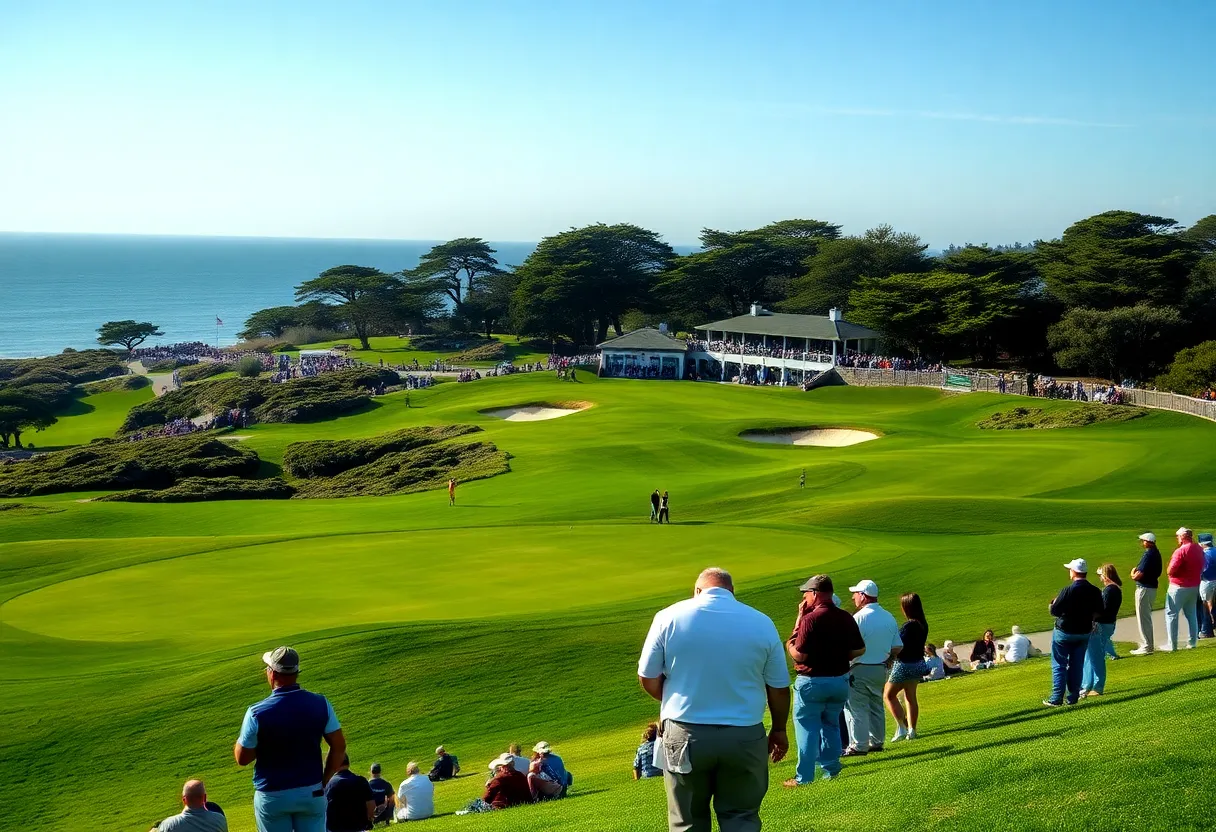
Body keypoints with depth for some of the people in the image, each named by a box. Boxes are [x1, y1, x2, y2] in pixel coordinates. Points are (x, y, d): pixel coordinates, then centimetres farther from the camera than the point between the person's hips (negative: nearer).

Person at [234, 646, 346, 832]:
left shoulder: (257, 713, -15)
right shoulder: (320, 704, -6)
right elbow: (339, 746, -1)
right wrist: (324, 781, 9)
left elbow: (242, 758, -6)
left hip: (272, 797, -2)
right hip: (312, 793, 2)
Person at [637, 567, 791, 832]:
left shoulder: (669, 617, -3)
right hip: (744, 737, 0)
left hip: (685, 735, 0)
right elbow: (779, 688, 5)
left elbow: (648, 680, -1)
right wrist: (779, 730, 21)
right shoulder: (762, 623, -1)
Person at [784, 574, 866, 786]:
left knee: (807, 727, 3)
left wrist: (799, 619, -9)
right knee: (831, 725, 21)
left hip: (812, 681, -6)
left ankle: (804, 777, 4)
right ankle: (831, 768, 25)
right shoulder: (846, 618, 1)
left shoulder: (810, 619, -20)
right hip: (840, 680, 6)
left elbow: (798, 655, -19)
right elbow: (859, 650, 6)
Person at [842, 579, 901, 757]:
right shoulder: (889, 617, 5)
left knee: (856, 708, 0)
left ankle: (859, 745, 1)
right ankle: (877, 741, 22)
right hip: (881, 669, 7)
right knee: (876, 706, 17)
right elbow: (898, 647, 8)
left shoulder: (859, 617, -17)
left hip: (860, 669, -7)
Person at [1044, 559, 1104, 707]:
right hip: (1084, 633, 5)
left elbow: (1054, 611, -18)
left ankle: (1056, 699, 3)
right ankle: (1073, 698, 16)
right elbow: (1098, 613, 6)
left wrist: (1052, 604, 3)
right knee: (1077, 665, 14)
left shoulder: (1068, 590, -22)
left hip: (1064, 632, -5)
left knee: (1059, 665, 4)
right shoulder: (1095, 592, -3)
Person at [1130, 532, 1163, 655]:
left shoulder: (1148, 554, -21)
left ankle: (1146, 647, 0)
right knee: (1147, 617, 19)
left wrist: (1133, 574, -1)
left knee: (1143, 618, -3)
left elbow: (1139, 575, -24)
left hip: (1144, 588, -10)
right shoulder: (1156, 553, 10)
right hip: (1153, 587, 10)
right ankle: (1148, 644, 26)